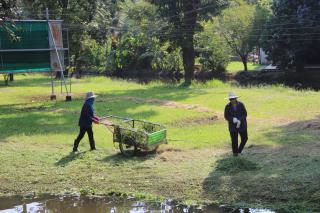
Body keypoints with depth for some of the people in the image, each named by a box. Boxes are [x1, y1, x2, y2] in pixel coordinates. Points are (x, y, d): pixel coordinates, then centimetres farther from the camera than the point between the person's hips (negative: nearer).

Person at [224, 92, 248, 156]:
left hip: (242, 124, 1)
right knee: (234, 140, -3)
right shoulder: (228, 106, -7)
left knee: (244, 138, 1)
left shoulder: (241, 105, -7)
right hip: (233, 126, -1)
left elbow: (244, 114, -5)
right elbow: (226, 116, -4)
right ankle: (235, 153, 18)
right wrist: (233, 119, -23)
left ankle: (239, 150, 26)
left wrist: (239, 121, -20)